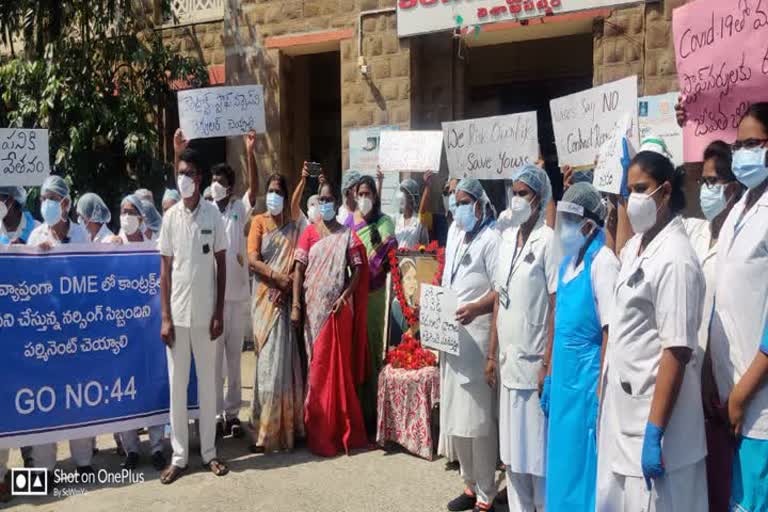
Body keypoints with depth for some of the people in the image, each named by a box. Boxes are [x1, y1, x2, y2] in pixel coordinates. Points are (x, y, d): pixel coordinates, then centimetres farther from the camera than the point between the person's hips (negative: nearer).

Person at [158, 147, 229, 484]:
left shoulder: (213, 214, -2)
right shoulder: (170, 217, 1)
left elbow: (221, 265, 1)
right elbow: (165, 270, 3)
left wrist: (219, 313, -3)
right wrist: (165, 317, -2)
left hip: (205, 314, -1)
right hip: (177, 314, 1)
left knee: (207, 383, 9)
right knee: (177, 385, 6)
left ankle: (208, 451, 20)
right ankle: (179, 455, 16)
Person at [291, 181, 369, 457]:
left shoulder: (347, 235, 3)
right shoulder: (309, 233, 5)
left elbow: (358, 269, 0)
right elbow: (299, 270, 0)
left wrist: (345, 296, -14)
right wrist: (295, 305, -8)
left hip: (338, 308, -1)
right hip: (313, 307, 1)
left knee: (336, 366, 3)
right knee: (317, 366, 7)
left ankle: (337, 429, 15)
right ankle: (319, 430, 17)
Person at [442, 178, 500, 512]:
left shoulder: (491, 238, -11)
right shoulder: (455, 232, 15)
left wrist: (475, 309, -31)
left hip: (477, 336, -9)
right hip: (450, 333, 9)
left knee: (478, 416, -3)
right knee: (455, 414, 15)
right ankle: (470, 484, 29)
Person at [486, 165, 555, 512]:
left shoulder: (548, 241, -11)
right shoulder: (506, 238, 10)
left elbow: (557, 307, -12)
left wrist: (549, 367, -14)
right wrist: (492, 355, 11)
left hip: (534, 364, -6)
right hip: (508, 362, 6)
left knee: (538, 453, 4)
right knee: (512, 452, 15)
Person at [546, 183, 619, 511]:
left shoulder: (602, 263, -16)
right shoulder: (567, 263, 10)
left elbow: (611, 333, -18)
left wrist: (602, 395, -18)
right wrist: (549, 378, 16)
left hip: (587, 382, -8)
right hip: (564, 380, 8)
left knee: (584, 470, 4)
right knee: (561, 466, 17)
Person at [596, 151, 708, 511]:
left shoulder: (675, 259, -18)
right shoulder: (634, 247, 8)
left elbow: (677, 352, -21)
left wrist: (655, 433, -22)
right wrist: (603, 390, 17)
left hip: (653, 410, -8)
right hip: (622, 404, 8)